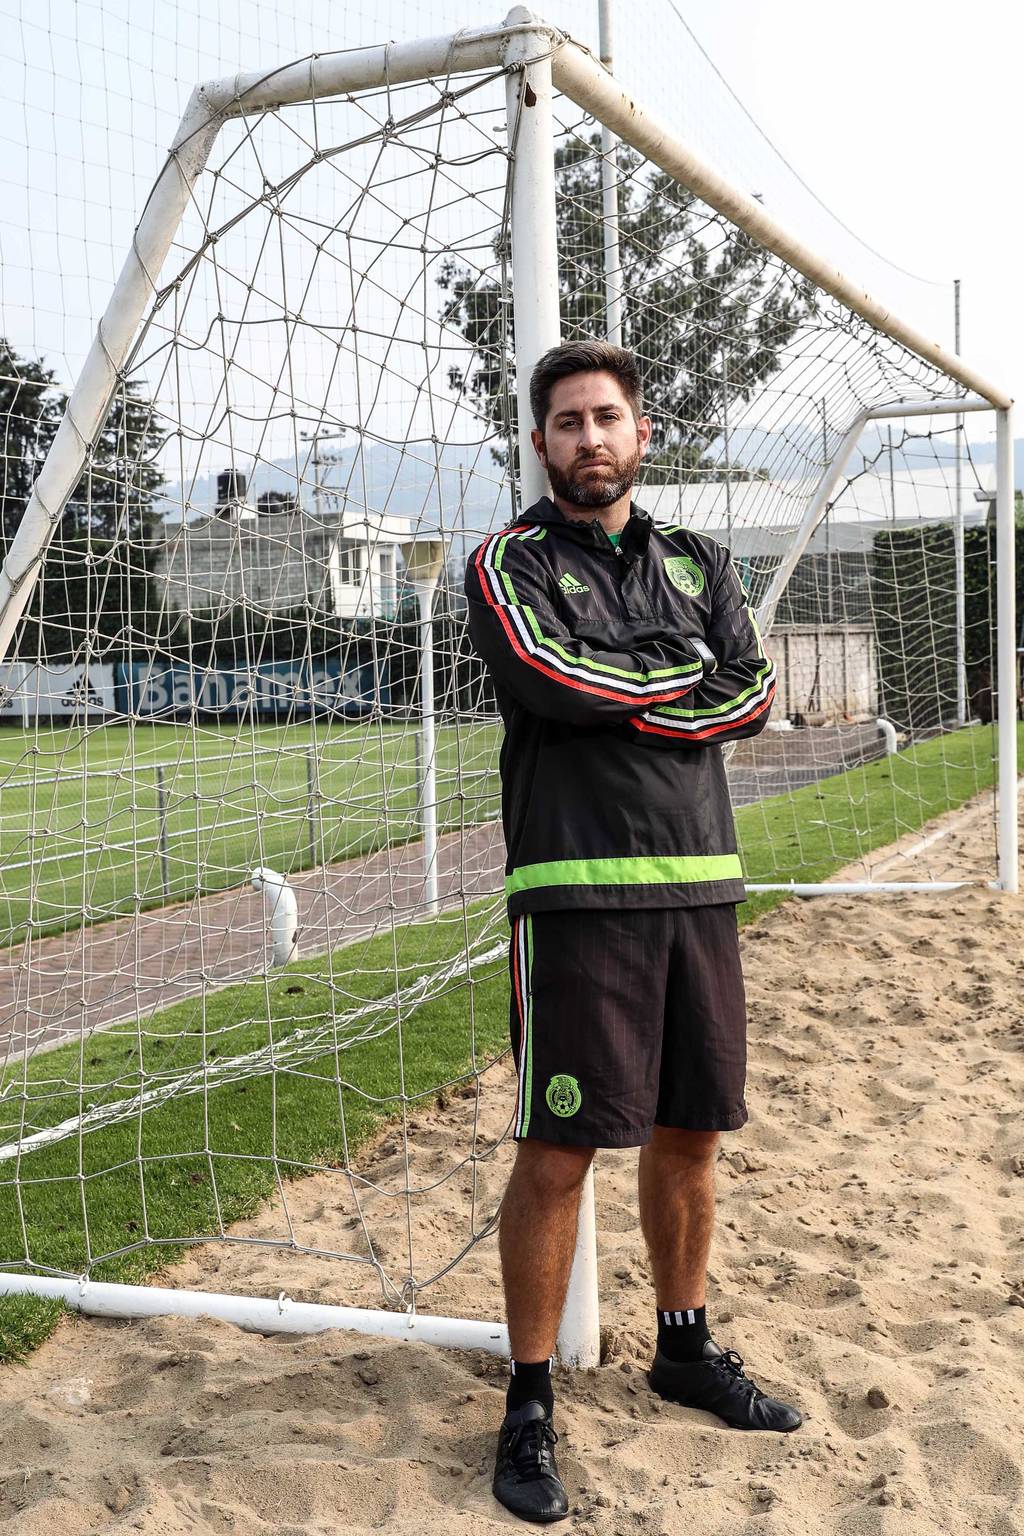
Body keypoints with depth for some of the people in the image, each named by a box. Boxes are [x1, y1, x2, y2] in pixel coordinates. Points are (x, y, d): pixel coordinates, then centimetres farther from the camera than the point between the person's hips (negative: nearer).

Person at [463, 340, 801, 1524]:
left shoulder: (699, 566, 16)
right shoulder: (509, 563, 2)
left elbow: (752, 694, 3)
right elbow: (542, 676, -17)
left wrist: (622, 706, -10)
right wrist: (681, 674, -5)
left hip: (698, 884, 5)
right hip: (576, 888, -5)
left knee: (690, 1132, 14)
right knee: (557, 1152, -4)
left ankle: (683, 1350, 32)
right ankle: (529, 1403, 10)